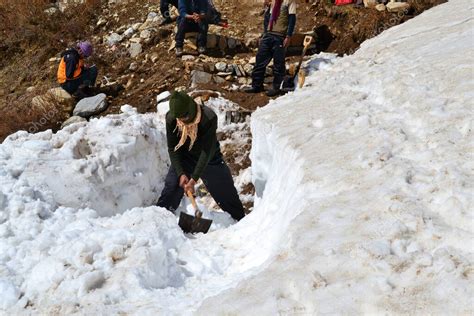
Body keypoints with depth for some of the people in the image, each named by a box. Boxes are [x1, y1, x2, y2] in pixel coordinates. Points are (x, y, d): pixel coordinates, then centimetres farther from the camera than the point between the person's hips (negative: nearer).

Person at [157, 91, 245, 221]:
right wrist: (181, 173, -24)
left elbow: (207, 150, -32)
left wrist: (194, 178, -34)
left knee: (227, 193, 5)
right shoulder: (171, 118, -23)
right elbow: (172, 148, -14)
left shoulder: (209, 118, -33)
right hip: (184, 158, 2)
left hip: (209, 159, -2)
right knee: (170, 192, -7)